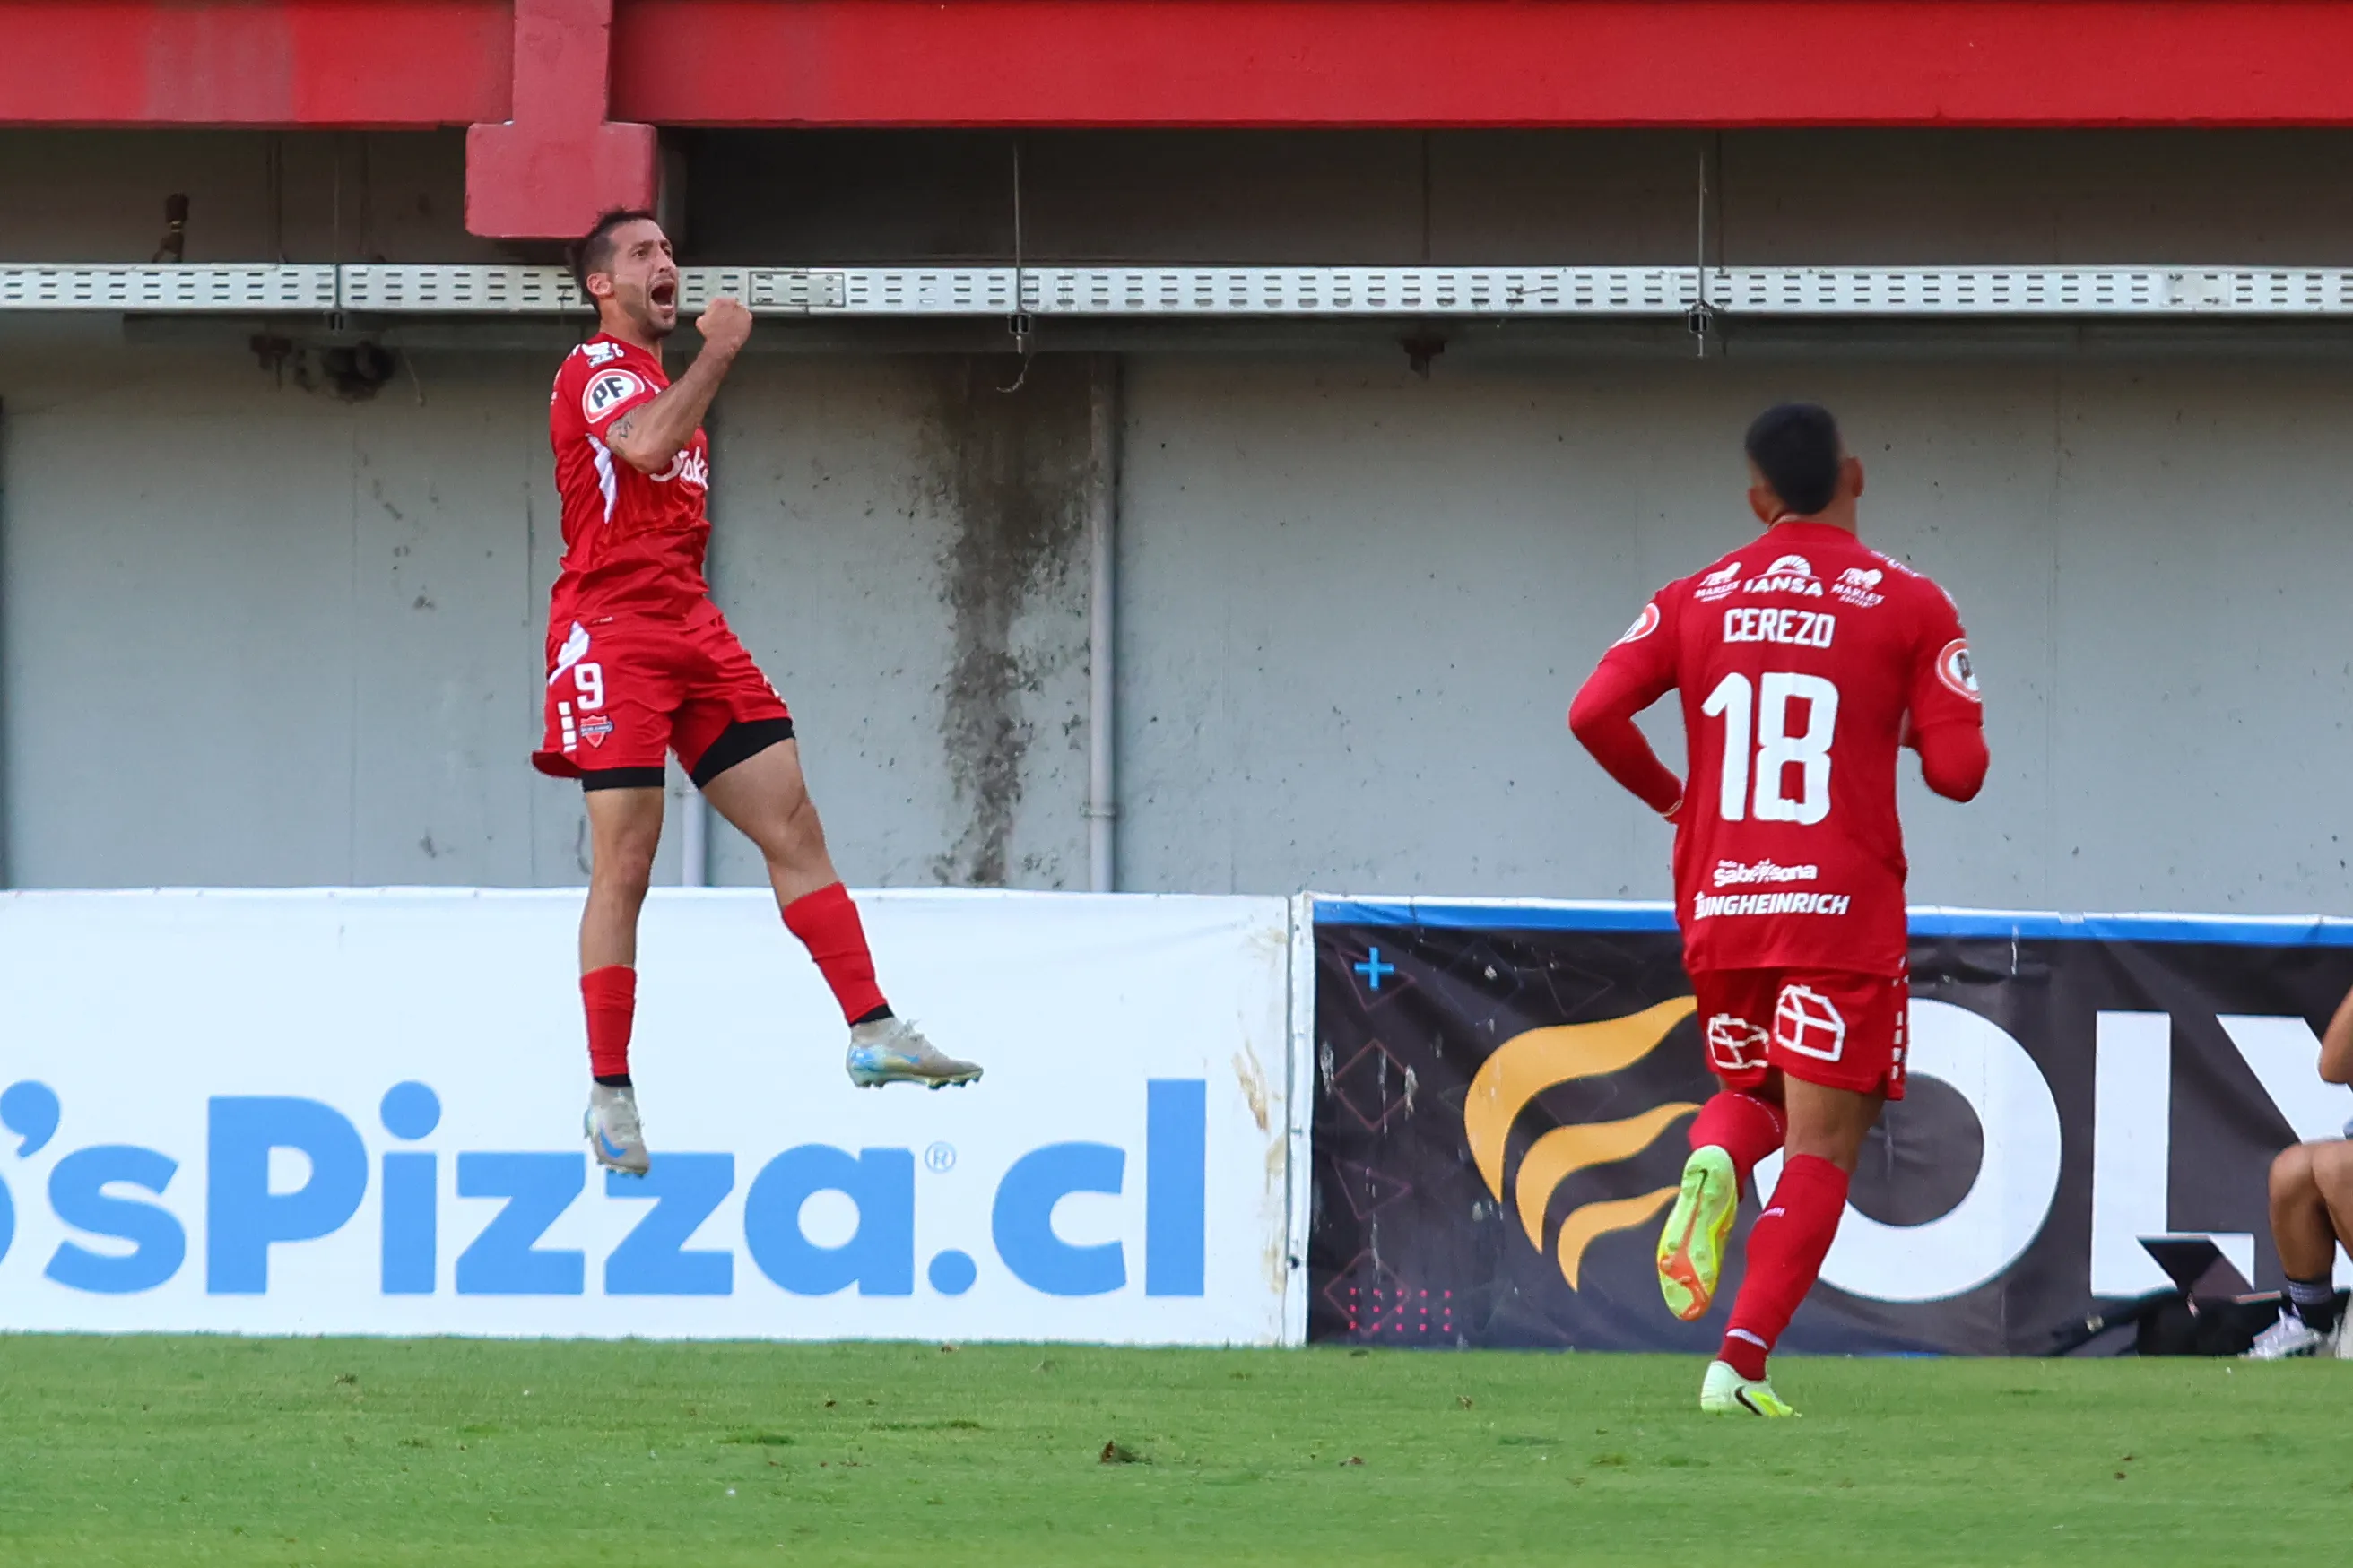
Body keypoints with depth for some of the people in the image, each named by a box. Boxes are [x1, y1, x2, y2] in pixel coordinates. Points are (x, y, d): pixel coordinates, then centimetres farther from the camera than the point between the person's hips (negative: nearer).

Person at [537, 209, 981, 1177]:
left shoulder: (665, 382, 24)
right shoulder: (594, 370, -5)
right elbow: (647, 445, -27)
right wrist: (720, 351, -18)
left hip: (690, 627, 9)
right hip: (612, 633, -9)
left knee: (792, 823, -1)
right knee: (623, 867, -9)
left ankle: (872, 1033, -4)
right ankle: (609, 1092, -4)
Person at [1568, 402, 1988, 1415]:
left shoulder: (1696, 601, 6)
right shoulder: (1907, 605, -2)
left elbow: (1595, 712, -4)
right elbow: (1958, 771, -6)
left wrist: (1666, 796, 12)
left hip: (1718, 911, 3)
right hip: (1842, 913, -3)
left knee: (1750, 1093, 25)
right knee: (1821, 1149, 0)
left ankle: (1713, 1164, -11)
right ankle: (1741, 1365, -13)